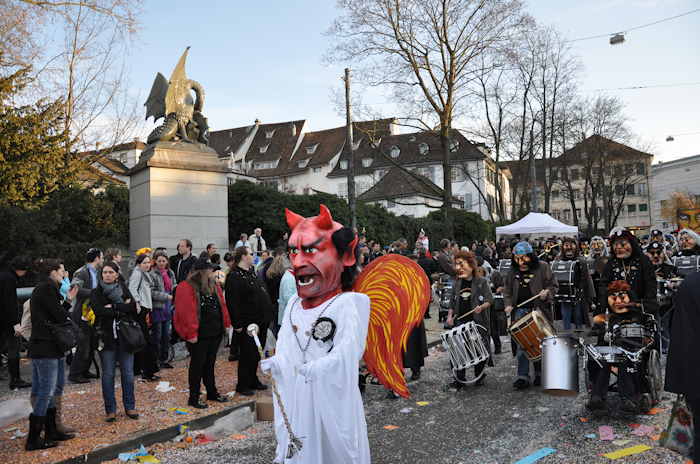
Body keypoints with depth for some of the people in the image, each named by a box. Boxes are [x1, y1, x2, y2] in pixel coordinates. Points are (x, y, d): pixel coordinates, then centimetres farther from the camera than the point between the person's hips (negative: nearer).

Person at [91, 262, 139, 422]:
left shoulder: (124, 289, 8)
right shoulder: (96, 293, 2)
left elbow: (133, 307, -8)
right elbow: (99, 311, -15)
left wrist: (113, 307, -14)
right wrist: (123, 307, -12)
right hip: (106, 337, -1)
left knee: (128, 373, 5)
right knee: (108, 374, 4)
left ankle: (129, 407, 17)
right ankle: (110, 410, 16)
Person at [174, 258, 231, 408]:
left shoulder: (213, 286, 10)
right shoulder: (186, 288, -15)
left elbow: (222, 305, 14)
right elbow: (186, 313, -20)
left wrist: (225, 324, 9)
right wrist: (191, 334, -22)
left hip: (215, 333, 7)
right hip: (199, 335, -7)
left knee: (210, 364, 19)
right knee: (197, 365, 2)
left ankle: (212, 392, 31)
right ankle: (193, 398, 15)